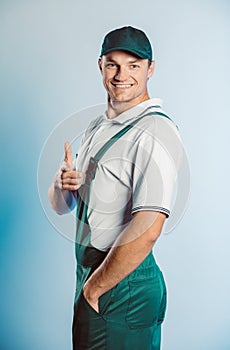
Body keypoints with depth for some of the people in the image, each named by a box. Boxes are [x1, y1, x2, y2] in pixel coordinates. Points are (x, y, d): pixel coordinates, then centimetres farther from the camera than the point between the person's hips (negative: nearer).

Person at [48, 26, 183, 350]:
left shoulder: (154, 132, -18)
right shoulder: (97, 126, 10)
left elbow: (146, 231, -28)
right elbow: (61, 207, 11)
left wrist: (92, 288, -16)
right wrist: (61, 184, -11)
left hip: (124, 286, -8)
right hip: (90, 274, 8)